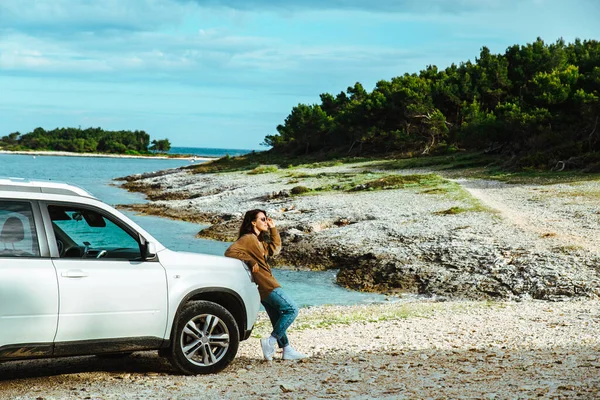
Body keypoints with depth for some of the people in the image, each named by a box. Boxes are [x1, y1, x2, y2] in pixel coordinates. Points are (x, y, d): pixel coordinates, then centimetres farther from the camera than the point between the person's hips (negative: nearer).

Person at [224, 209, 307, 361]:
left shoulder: (258, 241, 19)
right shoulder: (248, 238, -12)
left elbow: (275, 248, 27)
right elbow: (230, 252, -22)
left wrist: (273, 229, 18)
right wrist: (250, 262, -21)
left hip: (266, 286, 10)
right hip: (265, 284, -10)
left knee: (278, 319, 12)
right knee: (291, 309, -11)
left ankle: (287, 350, 16)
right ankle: (270, 341, -11)